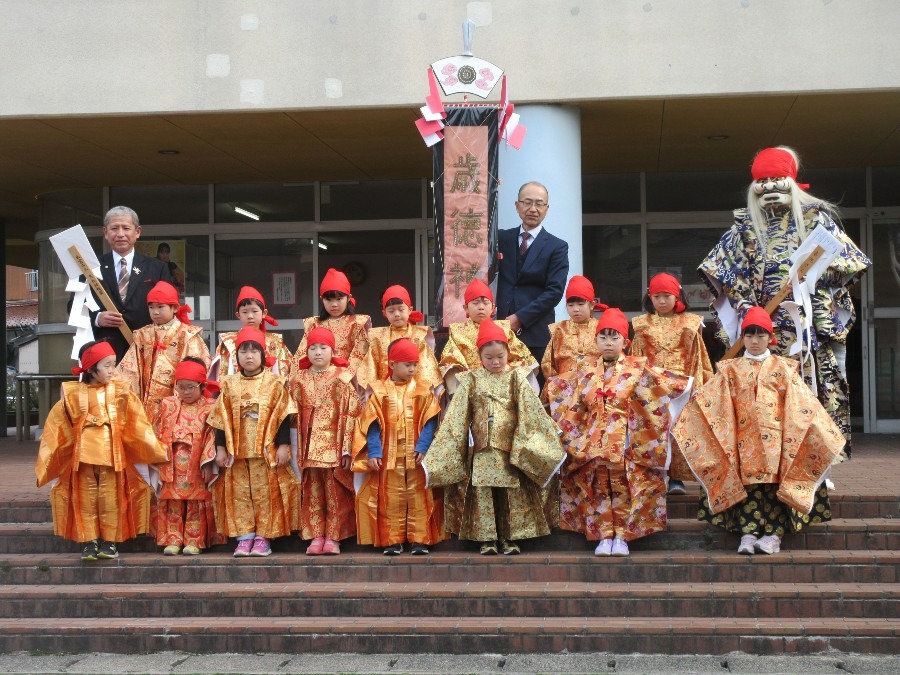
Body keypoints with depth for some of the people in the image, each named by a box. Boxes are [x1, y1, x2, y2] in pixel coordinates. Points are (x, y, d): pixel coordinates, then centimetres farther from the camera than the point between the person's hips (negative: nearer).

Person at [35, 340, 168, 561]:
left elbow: (137, 425, 1)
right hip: (84, 455, 0)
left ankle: (109, 541, 13)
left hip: (111, 455, 0)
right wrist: (46, 461, 7)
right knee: (86, 499, 6)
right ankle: (89, 542, 13)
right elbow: (57, 429, 6)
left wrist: (157, 450, 0)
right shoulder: (74, 394, -1)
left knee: (111, 499, 4)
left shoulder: (121, 392, 0)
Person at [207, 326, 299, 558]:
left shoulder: (274, 383, 1)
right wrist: (220, 448, 3)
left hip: (267, 450, -2)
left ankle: (263, 537, 7)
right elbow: (221, 420, 8)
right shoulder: (229, 385, 8)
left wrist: (283, 445, -7)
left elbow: (283, 417, -1)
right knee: (239, 494, 3)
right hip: (237, 450, 3)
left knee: (266, 493, -1)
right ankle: (244, 537, 9)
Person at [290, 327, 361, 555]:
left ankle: (333, 537, 5)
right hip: (309, 447, 3)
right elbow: (293, 414, 9)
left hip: (335, 446, -3)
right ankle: (315, 537, 9)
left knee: (335, 493, 0)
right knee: (312, 493, 5)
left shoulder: (342, 378, -1)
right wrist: (295, 447, 2)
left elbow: (351, 414, -4)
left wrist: (347, 449, -9)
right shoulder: (299, 378, 10)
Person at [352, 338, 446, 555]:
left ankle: (419, 539, 8)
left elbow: (430, 422, -2)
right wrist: (373, 452, -8)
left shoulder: (423, 391, 4)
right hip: (389, 456, 0)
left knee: (419, 498, 2)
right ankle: (392, 540, 12)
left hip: (417, 455, 0)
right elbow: (372, 425, 0)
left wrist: (423, 447, -14)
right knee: (391, 498, 5)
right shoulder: (380, 392, 2)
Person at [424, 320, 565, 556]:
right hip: (482, 449, 0)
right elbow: (456, 418, 4)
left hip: (511, 449, 0)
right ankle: (486, 539, 9)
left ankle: (510, 538, 12)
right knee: (482, 494, 2)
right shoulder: (471, 381, 4)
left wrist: (549, 448, -6)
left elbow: (533, 413, 0)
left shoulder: (517, 378, 3)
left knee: (513, 493, 3)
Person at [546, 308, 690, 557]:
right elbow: (573, 410, 19)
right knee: (599, 488, 2)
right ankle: (604, 536, 7)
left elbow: (666, 386, 1)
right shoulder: (586, 373, 10)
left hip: (626, 442, -2)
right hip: (593, 442, 2)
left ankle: (621, 536, 4)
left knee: (624, 487, -3)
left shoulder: (638, 370, 3)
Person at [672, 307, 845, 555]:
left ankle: (773, 535, -13)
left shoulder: (782, 368, 13)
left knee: (775, 482, -11)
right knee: (749, 483, -10)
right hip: (745, 439, 0)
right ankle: (748, 535, -17)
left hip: (774, 436, 0)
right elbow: (707, 402, 7)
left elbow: (801, 404, 7)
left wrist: (825, 431, -2)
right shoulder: (731, 370, 15)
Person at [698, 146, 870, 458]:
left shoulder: (815, 217, 9)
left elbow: (843, 260, 5)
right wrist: (742, 301, -3)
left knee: (812, 386, -5)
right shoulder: (745, 224, 13)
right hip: (765, 325, 1)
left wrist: (814, 278, -9)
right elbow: (723, 267, 9)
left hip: (809, 321, -1)